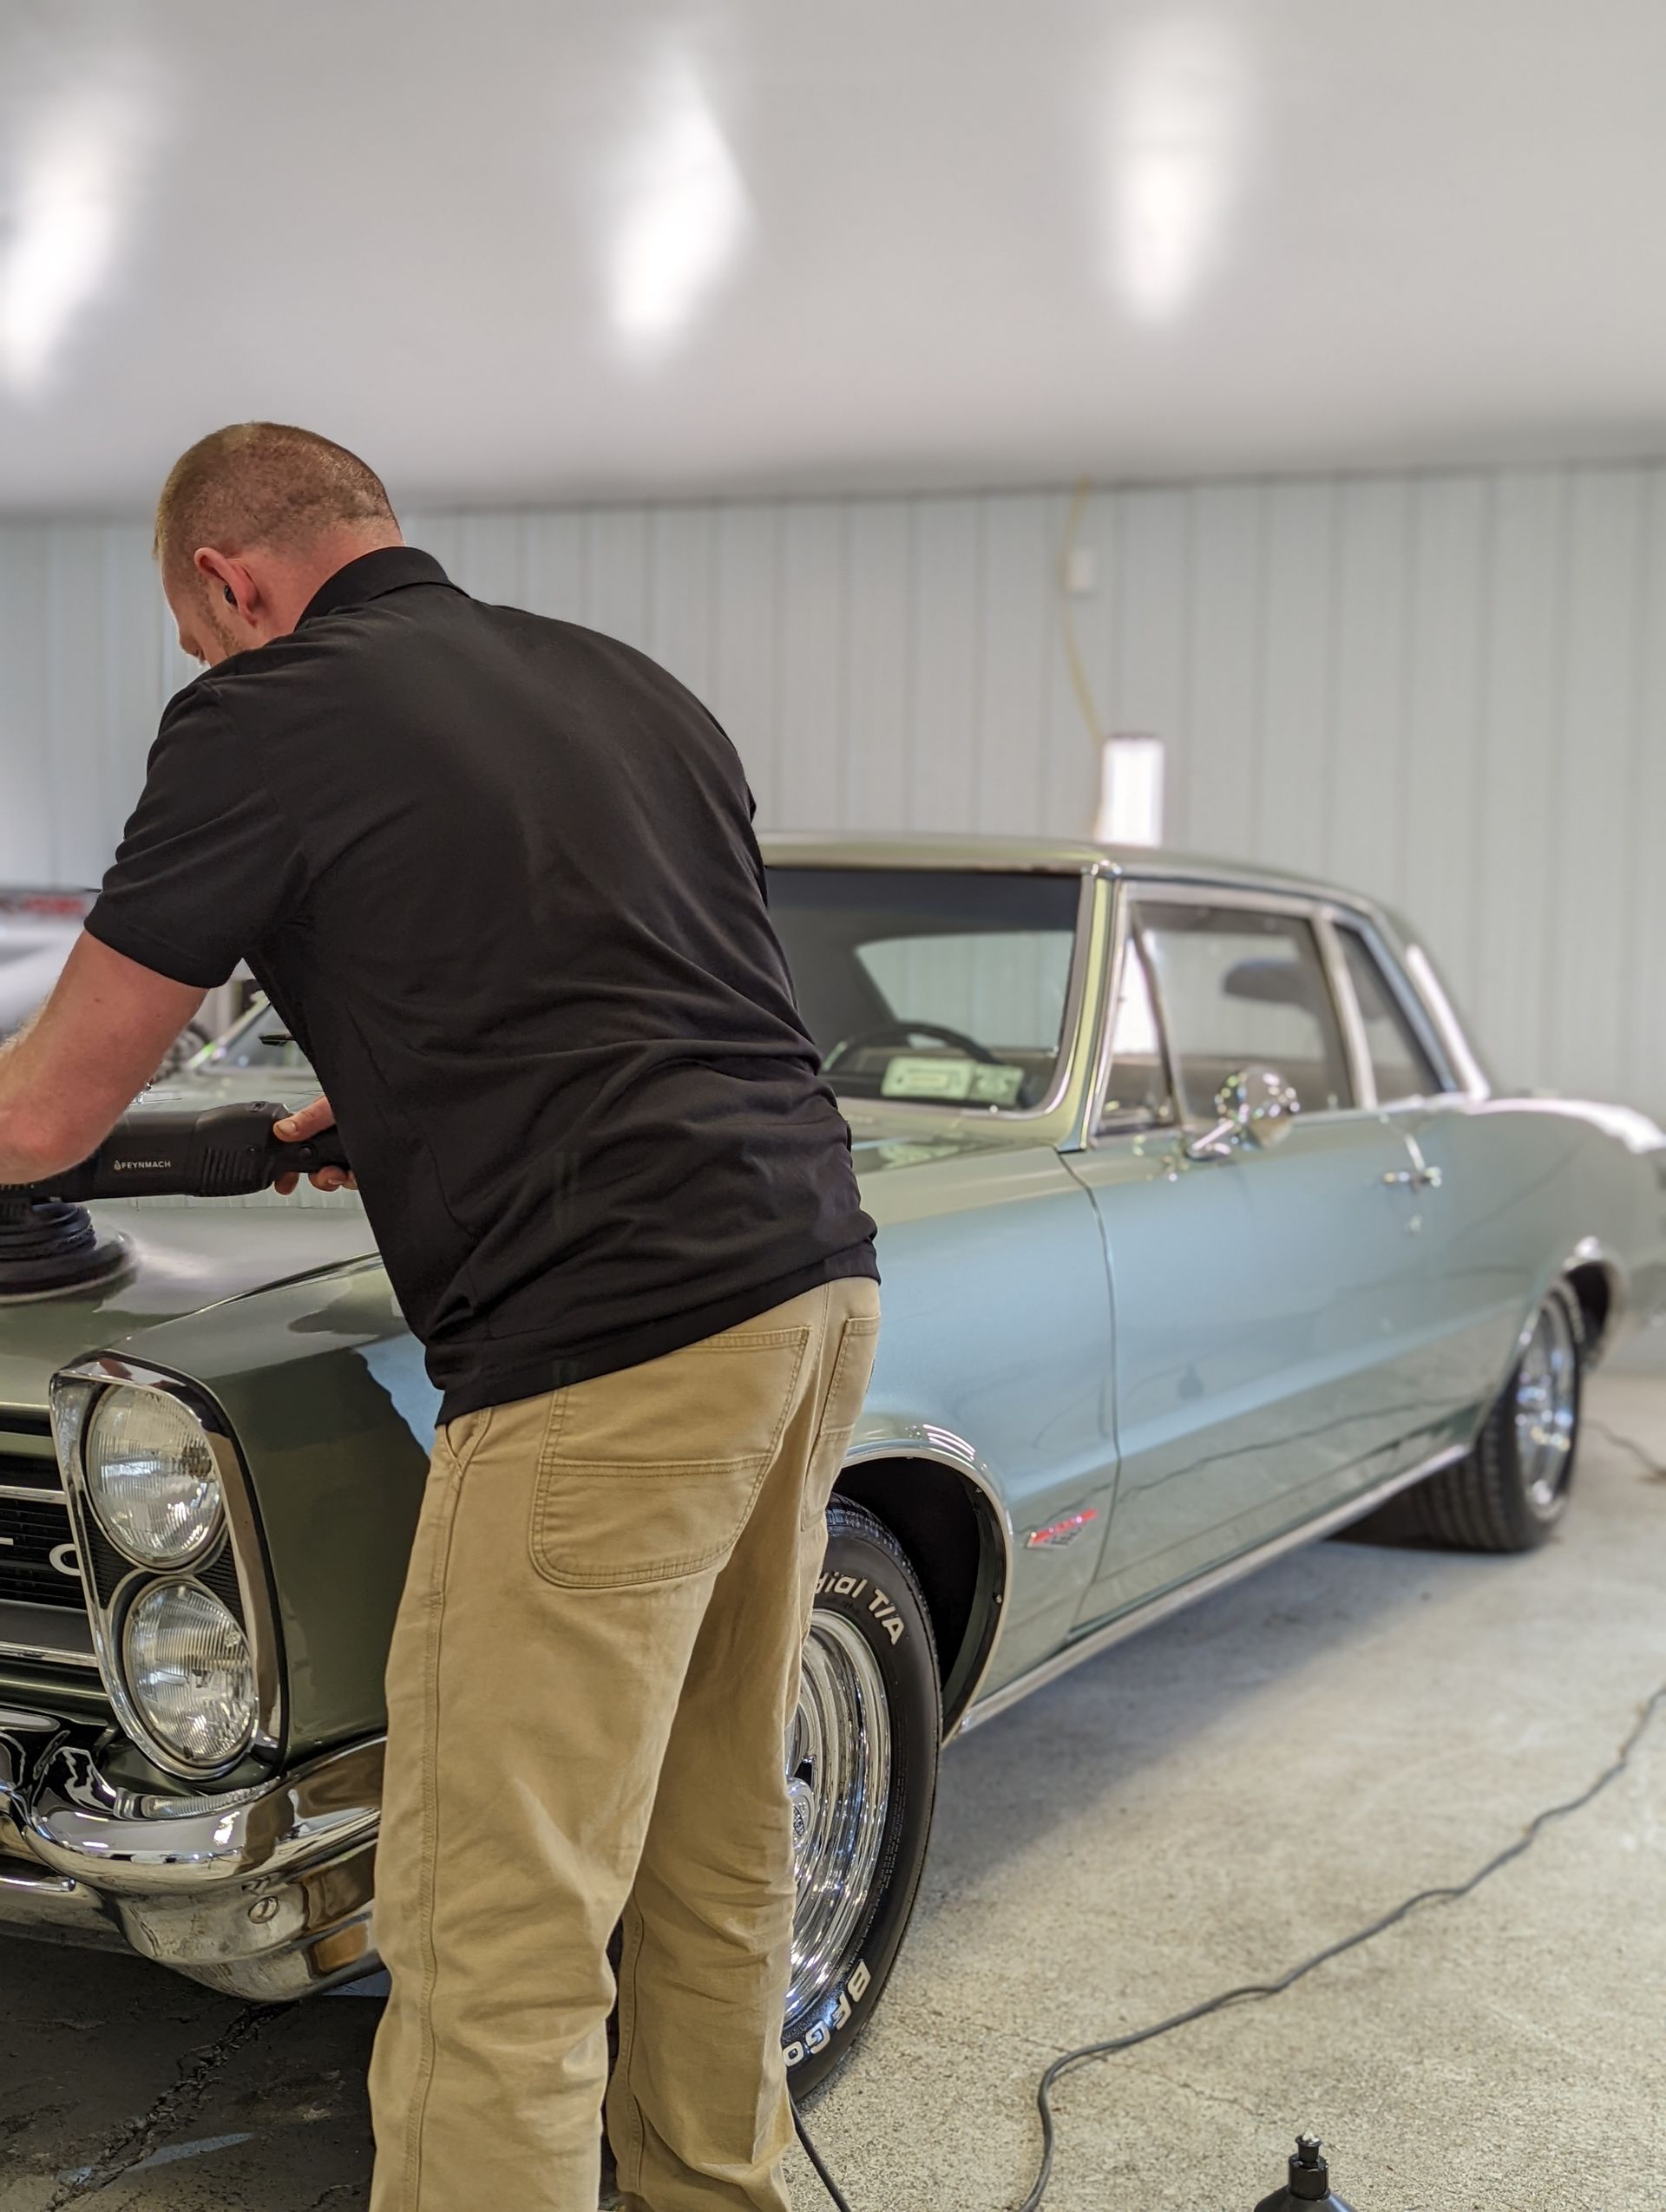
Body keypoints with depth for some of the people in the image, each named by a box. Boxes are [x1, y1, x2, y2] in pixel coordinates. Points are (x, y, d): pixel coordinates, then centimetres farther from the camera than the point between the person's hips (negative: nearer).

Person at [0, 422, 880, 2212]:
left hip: (612, 1356, -8)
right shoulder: (631, 683, 18)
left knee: (495, 1943, -1)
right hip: (818, 1280, 8)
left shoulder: (266, 716, -2)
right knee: (717, 1841, 22)